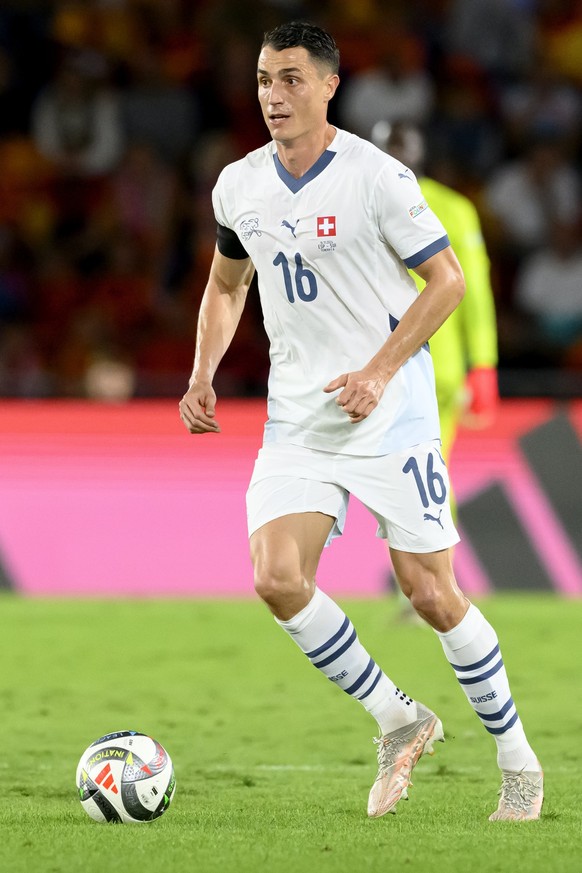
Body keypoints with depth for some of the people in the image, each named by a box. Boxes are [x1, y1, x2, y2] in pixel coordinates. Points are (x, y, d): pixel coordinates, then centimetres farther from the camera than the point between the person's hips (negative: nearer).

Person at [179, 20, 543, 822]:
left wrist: (378, 372, -17)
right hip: (296, 420, 5)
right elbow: (225, 285, 22)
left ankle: (518, 762, 15)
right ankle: (399, 724, 6)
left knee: (431, 596, -4)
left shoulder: (377, 177, -11)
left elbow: (447, 281, -7)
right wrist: (203, 377, 7)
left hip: (390, 416, -5)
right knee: (277, 578, -14)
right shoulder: (239, 187, 6)